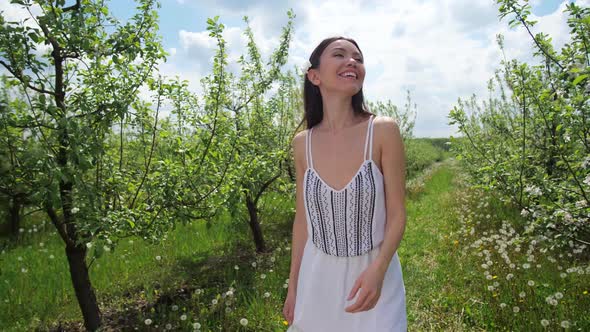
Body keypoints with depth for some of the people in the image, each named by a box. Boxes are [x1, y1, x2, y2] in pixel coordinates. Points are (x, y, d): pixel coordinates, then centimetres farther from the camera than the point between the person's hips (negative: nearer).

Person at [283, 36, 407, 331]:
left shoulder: (383, 131, -13)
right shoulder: (303, 143, -5)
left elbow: (397, 214, -8)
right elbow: (303, 219, 3)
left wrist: (377, 270, -23)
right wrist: (293, 287, 7)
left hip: (373, 275, -2)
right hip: (318, 277, 3)